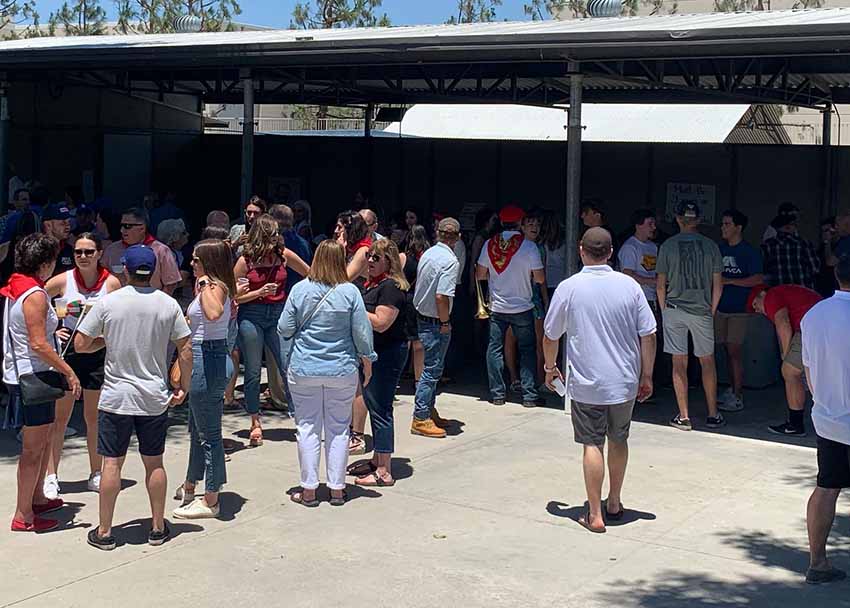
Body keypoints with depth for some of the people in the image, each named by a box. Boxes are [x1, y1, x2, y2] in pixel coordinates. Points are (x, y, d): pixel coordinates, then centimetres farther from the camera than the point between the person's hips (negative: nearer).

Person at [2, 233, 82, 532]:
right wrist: (68, 372, -20)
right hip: (32, 376, -10)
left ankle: (37, 498, 33)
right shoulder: (35, 295, -19)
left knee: (44, 440, 21)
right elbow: (38, 344, -24)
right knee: (33, 448, -3)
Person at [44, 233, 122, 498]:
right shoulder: (63, 281, -5)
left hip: (97, 353, 1)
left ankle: (96, 473, 25)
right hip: (67, 351, -1)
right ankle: (51, 476, 11)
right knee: (59, 417, 3)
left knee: (94, 418, 12)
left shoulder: (112, 283, -3)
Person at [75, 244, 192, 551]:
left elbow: (80, 344, -5)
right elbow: (185, 349, -2)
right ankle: (158, 527, 21)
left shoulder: (108, 302, -8)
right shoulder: (169, 304, -4)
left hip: (116, 396, -2)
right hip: (155, 398, 2)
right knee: (154, 463, 12)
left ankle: (104, 532, 13)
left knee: (112, 463, 5)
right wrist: (183, 388, 8)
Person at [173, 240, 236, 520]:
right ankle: (190, 487, 36)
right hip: (203, 358, 11)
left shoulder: (216, 287, -17)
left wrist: (204, 285, -29)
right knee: (197, 428, 22)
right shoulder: (211, 286, 13)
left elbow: (214, 314, -40)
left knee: (208, 432, -4)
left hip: (207, 358, -11)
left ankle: (211, 500, 4)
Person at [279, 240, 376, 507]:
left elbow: (284, 329, -2)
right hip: (342, 371, 0)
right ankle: (337, 489, 15)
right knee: (338, 429, 10)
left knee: (308, 428, 7)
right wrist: (367, 361, 10)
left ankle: (309, 490, 10)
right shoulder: (350, 292, -8)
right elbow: (362, 332, -4)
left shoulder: (300, 289, -7)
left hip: (304, 370, 0)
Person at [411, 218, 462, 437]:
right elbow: (441, 296, -26)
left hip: (421, 318, 9)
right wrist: (445, 322, -13)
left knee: (431, 367, 19)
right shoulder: (450, 260, -19)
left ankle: (429, 412, 29)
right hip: (435, 322, -9)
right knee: (431, 369, -2)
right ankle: (420, 419, 2)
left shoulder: (427, 254, 6)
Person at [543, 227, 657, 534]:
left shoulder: (569, 287, -8)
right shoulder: (630, 286, -3)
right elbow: (648, 336, -2)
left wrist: (550, 368, 17)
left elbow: (550, 336, 0)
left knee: (593, 444, 3)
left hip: (586, 383, -2)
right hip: (625, 381, 3)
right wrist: (646, 376, 9)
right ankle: (614, 503, 30)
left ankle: (595, 514, 5)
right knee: (619, 440, 18)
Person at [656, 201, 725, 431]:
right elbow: (718, 285, 3)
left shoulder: (668, 246, -2)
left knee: (679, 363, 3)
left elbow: (661, 285, 0)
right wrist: (711, 311, 14)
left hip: (674, 309, -1)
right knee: (707, 362, 12)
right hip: (702, 311, 1)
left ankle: (684, 417, 4)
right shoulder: (710, 246, 1)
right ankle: (713, 414, 15)